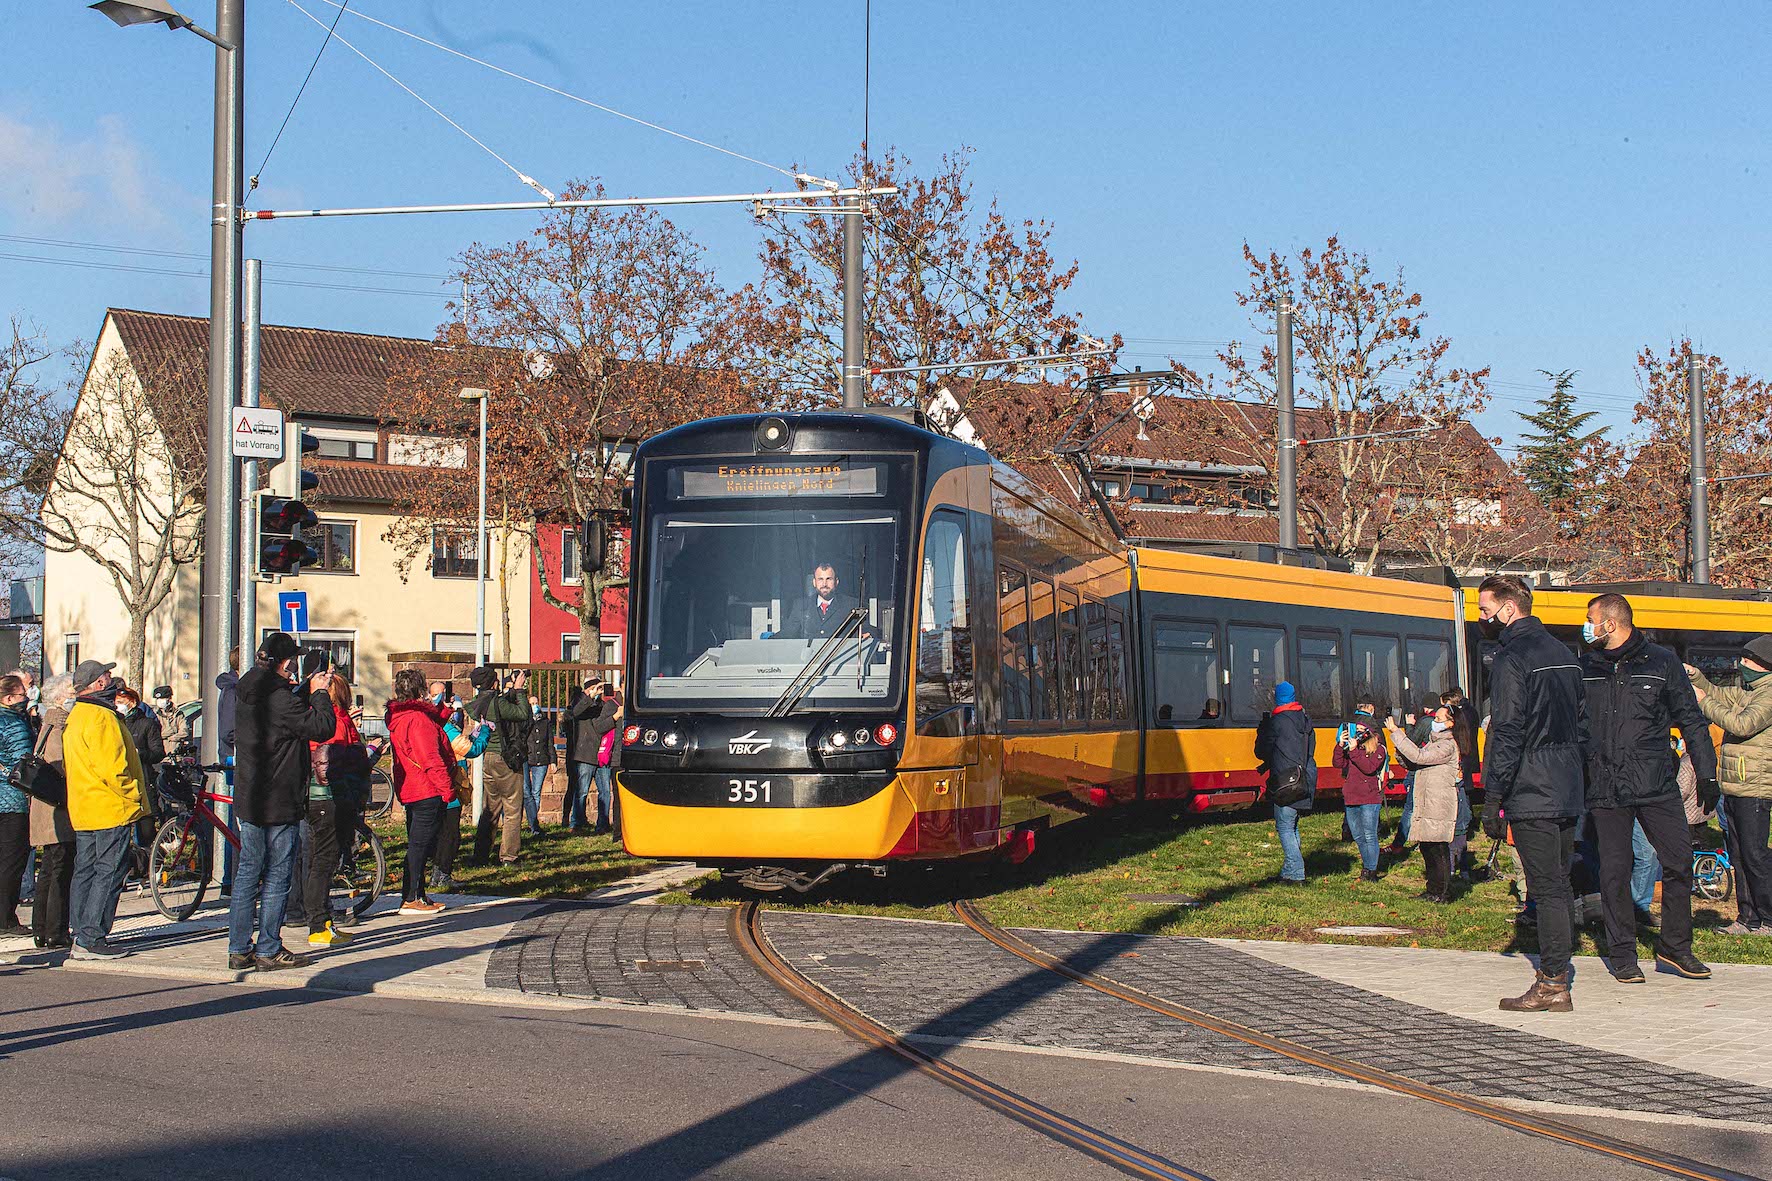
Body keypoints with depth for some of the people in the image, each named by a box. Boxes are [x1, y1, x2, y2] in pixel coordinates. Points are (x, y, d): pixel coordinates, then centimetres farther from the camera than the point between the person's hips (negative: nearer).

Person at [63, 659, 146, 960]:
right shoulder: (101, 717, -16)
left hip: (82, 811, 10)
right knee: (109, 873, -7)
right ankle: (90, 940, -9)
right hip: (111, 810, -10)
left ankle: (81, 936, 17)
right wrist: (134, 797, -13)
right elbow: (111, 767, -22)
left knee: (85, 872, 13)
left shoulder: (75, 717, 16)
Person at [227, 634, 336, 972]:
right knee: (277, 877, -1)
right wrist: (319, 693, -5)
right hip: (279, 803, -9)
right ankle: (268, 951, 2)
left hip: (248, 799, 9)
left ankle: (239, 950, 15)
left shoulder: (246, 693, 8)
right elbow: (321, 727, -18)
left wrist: (305, 690, 12)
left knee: (248, 872, 12)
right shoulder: (278, 697, -20)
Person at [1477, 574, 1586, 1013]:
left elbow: (1507, 735, -17)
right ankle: (1555, 970, 18)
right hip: (1569, 795, 9)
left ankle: (1553, 986, -5)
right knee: (1559, 886, 13)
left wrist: (1492, 799, -14)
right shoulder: (1562, 652, 16)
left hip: (1532, 795, -9)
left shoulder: (1511, 659, -12)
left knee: (1547, 890, -7)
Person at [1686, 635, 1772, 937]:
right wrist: (1695, 676, 8)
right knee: (1738, 855, 10)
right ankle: (1747, 918, 16)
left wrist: (1704, 701, -16)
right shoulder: (1747, 692, 16)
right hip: (1734, 788, 9)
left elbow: (1742, 725, -23)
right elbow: (1718, 694, 27)